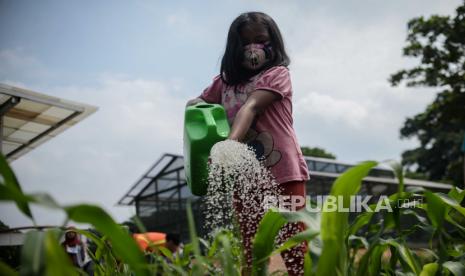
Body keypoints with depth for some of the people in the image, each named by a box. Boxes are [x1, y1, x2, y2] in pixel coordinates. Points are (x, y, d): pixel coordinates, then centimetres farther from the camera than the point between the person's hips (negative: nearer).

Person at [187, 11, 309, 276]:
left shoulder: (278, 74, -2)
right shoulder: (226, 82, 16)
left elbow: (251, 107, -19)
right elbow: (199, 103, 25)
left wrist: (230, 143, -33)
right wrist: (195, 106, 0)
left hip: (283, 174, -5)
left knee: (293, 252, -2)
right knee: (251, 254, 7)